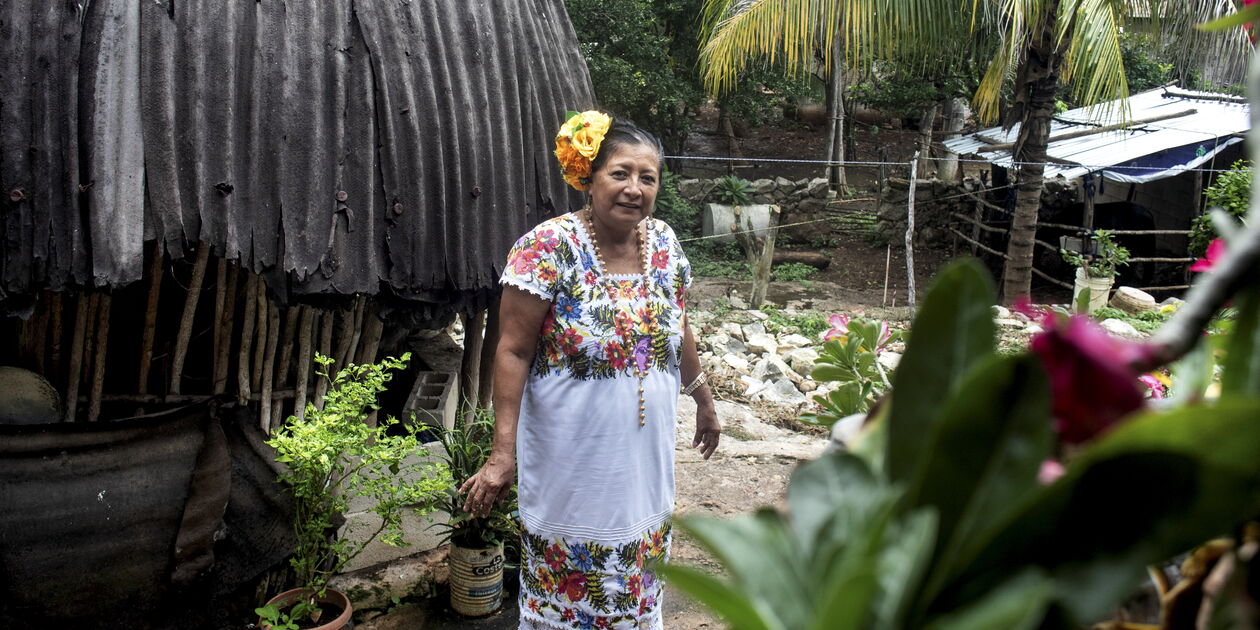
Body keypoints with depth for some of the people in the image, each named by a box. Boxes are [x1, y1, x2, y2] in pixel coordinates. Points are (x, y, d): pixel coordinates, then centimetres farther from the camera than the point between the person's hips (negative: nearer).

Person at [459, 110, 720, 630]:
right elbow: (513, 352, -16)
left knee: (637, 580, 19)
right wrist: (503, 452, -18)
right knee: (568, 582, 10)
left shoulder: (664, 243, 1)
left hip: (645, 458, 5)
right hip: (573, 463, -5)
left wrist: (703, 399, 22)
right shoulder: (549, 247, -17)